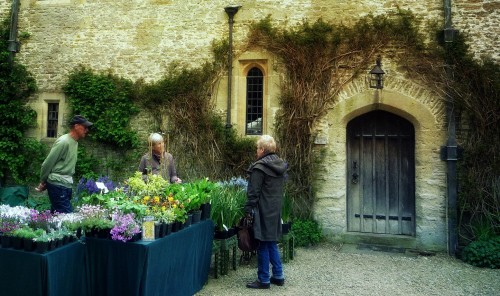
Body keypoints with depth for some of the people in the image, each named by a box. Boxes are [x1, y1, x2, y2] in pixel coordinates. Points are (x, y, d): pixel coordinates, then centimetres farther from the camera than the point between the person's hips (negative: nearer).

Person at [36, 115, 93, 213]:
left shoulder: (74, 142, 12)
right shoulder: (63, 142, -16)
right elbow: (47, 164, -11)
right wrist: (43, 182, 1)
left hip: (66, 185, 8)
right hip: (58, 185, -8)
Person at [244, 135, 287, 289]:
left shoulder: (260, 167, -15)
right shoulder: (281, 165, 11)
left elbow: (253, 192, -16)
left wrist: (248, 210, -10)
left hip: (263, 211, -8)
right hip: (275, 209, 8)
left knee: (263, 245, 0)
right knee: (272, 243, 17)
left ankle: (263, 280, 9)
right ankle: (278, 276, 22)